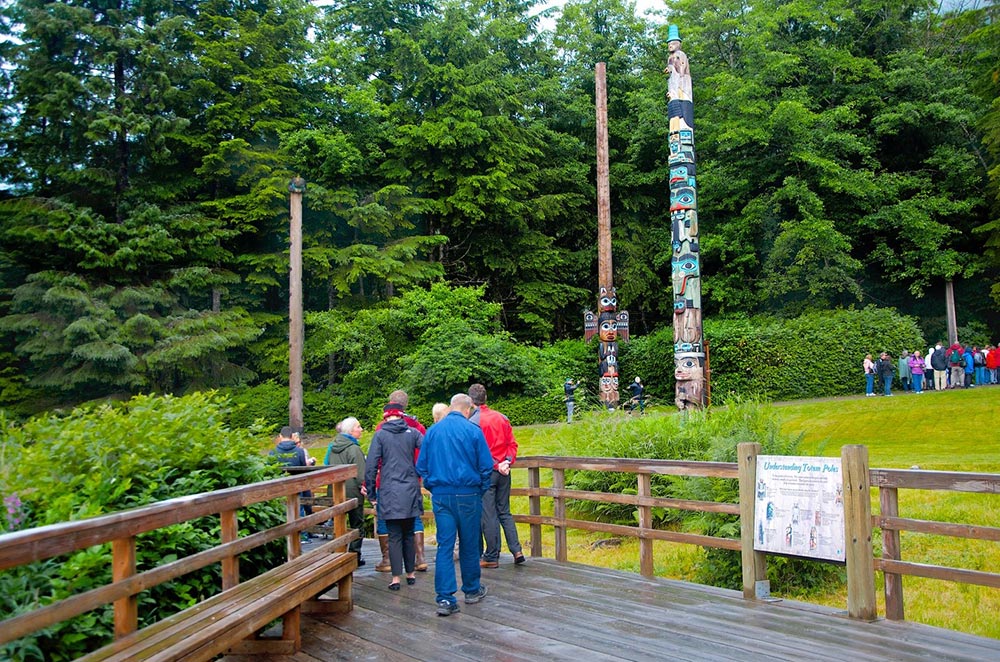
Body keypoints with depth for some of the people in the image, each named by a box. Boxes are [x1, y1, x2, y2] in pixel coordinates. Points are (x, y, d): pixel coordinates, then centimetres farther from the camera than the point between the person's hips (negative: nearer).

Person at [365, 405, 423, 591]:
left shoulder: (380, 435, -2)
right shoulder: (412, 433, 3)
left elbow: (371, 466, -4)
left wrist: (371, 494, 3)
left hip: (389, 492, -2)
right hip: (410, 491, 2)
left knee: (394, 536, 3)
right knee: (409, 534, 15)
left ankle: (396, 578, 1)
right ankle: (410, 573, 22)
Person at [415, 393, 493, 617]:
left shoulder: (432, 431, 3)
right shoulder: (473, 431, -7)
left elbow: (421, 465, 8)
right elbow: (486, 466, -5)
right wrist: (481, 490, 10)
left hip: (440, 496, 3)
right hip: (468, 495, -2)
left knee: (444, 546, 3)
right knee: (469, 545, 11)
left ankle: (445, 599, -1)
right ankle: (472, 590, 27)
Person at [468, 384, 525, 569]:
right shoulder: (501, 417, 7)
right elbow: (512, 443, 6)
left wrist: (495, 465, -9)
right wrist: (507, 461, -3)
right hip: (503, 472, 5)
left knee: (488, 515, 2)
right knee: (505, 512, 14)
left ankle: (492, 557, 8)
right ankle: (516, 550, 7)